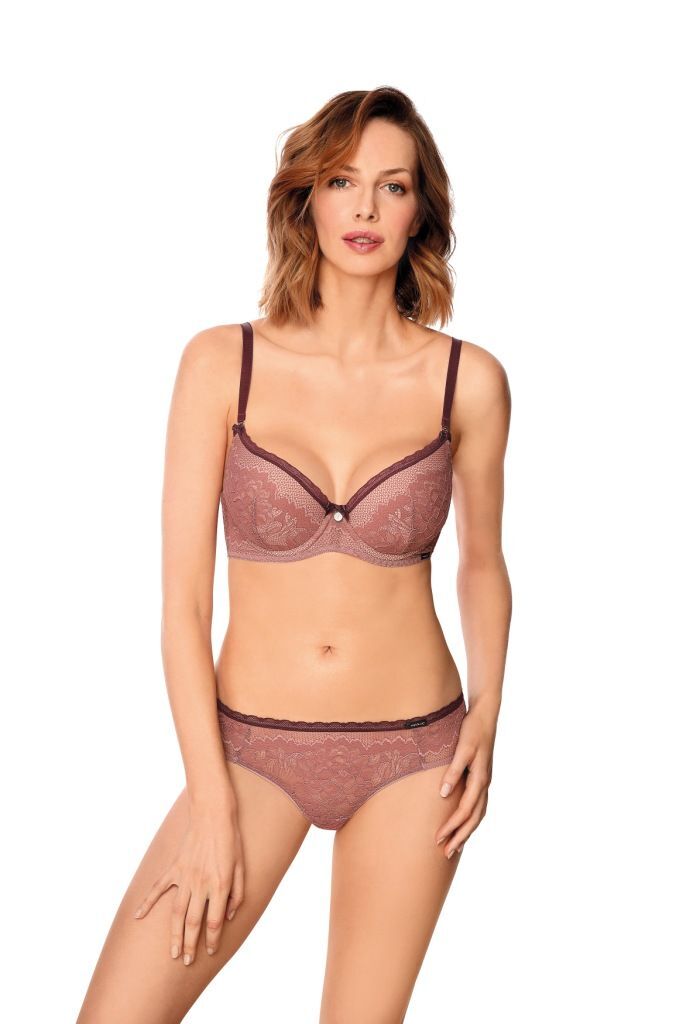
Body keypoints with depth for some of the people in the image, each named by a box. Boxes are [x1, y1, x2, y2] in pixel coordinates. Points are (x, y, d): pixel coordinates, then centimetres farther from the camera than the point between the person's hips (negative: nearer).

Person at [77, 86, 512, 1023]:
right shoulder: (223, 363, -7)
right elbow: (183, 597, -7)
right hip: (252, 745, 0)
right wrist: (210, 805, -9)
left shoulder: (468, 381, -4)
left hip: (412, 756, 1)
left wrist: (486, 713, -2)